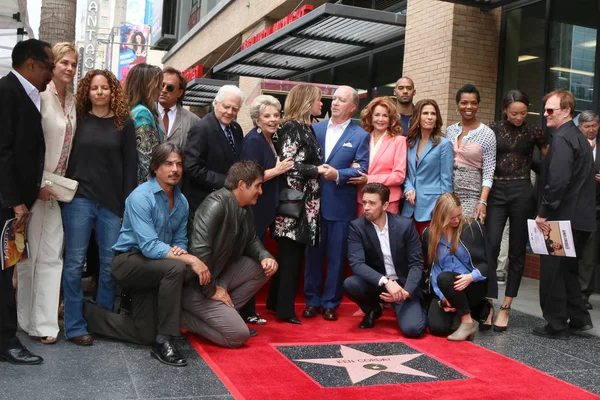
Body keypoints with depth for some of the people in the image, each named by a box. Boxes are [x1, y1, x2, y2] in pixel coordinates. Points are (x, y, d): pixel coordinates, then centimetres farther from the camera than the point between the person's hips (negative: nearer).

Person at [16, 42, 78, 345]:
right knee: (32, 252, 3)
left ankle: (42, 321, 11)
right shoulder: (40, 96, -11)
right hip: (38, 187, -6)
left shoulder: (73, 101, 10)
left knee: (52, 253, 6)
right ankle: (36, 320, 14)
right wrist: (36, 184, -16)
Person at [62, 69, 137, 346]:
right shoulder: (78, 120, 6)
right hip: (79, 198, 0)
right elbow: (65, 158, 7)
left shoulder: (124, 123, 5)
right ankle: (74, 326, 8)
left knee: (110, 261, 4)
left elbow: (130, 165, 3)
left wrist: (128, 202, -3)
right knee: (75, 261, 0)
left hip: (113, 201, 0)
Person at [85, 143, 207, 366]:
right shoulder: (141, 197, -18)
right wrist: (190, 259, -33)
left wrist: (179, 250, -17)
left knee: (145, 336, 3)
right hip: (129, 261, -7)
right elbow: (149, 246, -27)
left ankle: (87, 313, 24)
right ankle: (164, 342, -25)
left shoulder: (181, 202, 5)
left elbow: (180, 240, 8)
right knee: (175, 268, -35)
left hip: (152, 268, 7)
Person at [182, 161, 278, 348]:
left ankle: (224, 311, 5)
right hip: (196, 285, -9)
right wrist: (211, 290, -22)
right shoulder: (216, 204, -24)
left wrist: (265, 256, -6)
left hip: (220, 274, 9)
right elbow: (199, 249, -32)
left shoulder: (245, 209, 5)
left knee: (264, 267, 1)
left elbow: (251, 240, 18)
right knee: (239, 335, -13)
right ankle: (181, 315, 0)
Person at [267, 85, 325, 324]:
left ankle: (277, 302, 23)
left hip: (305, 202, 9)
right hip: (295, 202, -9)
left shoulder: (306, 128, 16)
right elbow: (287, 164, -18)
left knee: (292, 254, 13)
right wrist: (317, 170, -14)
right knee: (291, 254, -3)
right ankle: (285, 308, 6)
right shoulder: (293, 128, -11)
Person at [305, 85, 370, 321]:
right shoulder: (315, 128, 10)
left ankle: (331, 303, 17)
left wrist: (337, 174, -20)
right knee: (313, 254, 9)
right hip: (314, 201, 3)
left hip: (341, 205, -2)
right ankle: (312, 300, 20)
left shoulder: (360, 136, 0)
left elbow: (362, 170, -8)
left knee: (337, 256, 5)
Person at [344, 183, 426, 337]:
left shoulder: (405, 225, -9)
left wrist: (406, 291, -26)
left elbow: (416, 264, -8)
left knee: (412, 329, -24)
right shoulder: (357, 227, -10)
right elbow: (357, 264, -21)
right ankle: (372, 310, 4)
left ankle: (408, 307, 14)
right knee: (350, 284, -30)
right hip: (376, 284, 2)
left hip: (403, 284, -1)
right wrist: (386, 282, -35)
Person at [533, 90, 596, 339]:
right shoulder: (579, 137, 16)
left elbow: (557, 180, -26)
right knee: (567, 269, 19)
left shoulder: (562, 138, -15)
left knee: (552, 272, 1)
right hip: (580, 216, 10)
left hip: (563, 217, -10)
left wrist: (543, 212, -18)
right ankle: (579, 318, 23)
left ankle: (556, 326, 8)